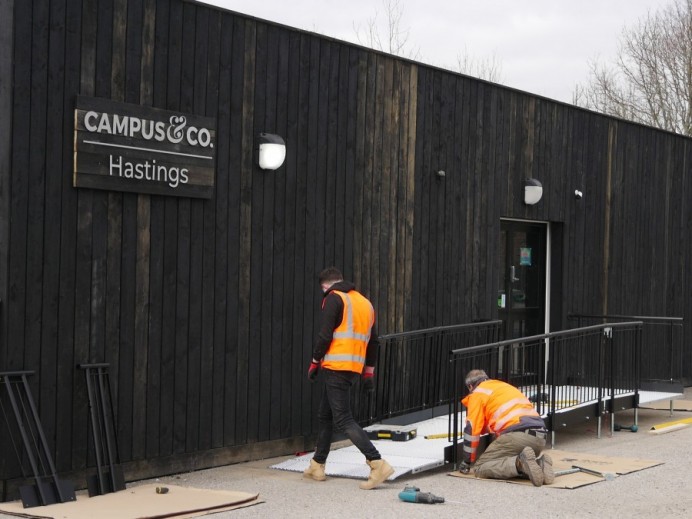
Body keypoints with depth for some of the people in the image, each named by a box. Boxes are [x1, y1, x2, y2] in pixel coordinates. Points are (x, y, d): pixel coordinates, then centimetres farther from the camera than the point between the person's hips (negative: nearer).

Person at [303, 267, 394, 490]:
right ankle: (317, 466, 26)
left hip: (336, 367, -9)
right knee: (325, 415, 20)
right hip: (355, 368, 9)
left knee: (343, 420, -10)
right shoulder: (365, 302, 19)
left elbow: (325, 335, -13)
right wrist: (369, 372, 23)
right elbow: (373, 341, 20)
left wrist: (315, 362, -2)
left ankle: (378, 464, -19)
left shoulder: (334, 298, -5)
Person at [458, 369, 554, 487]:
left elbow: (472, 429, 6)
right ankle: (539, 463, -3)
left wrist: (467, 462, 16)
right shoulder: (505, 386, 35)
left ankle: (520, 463, -24)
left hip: (517, 435, -7)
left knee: (480, 467, 0)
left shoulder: (478, 393, 12)